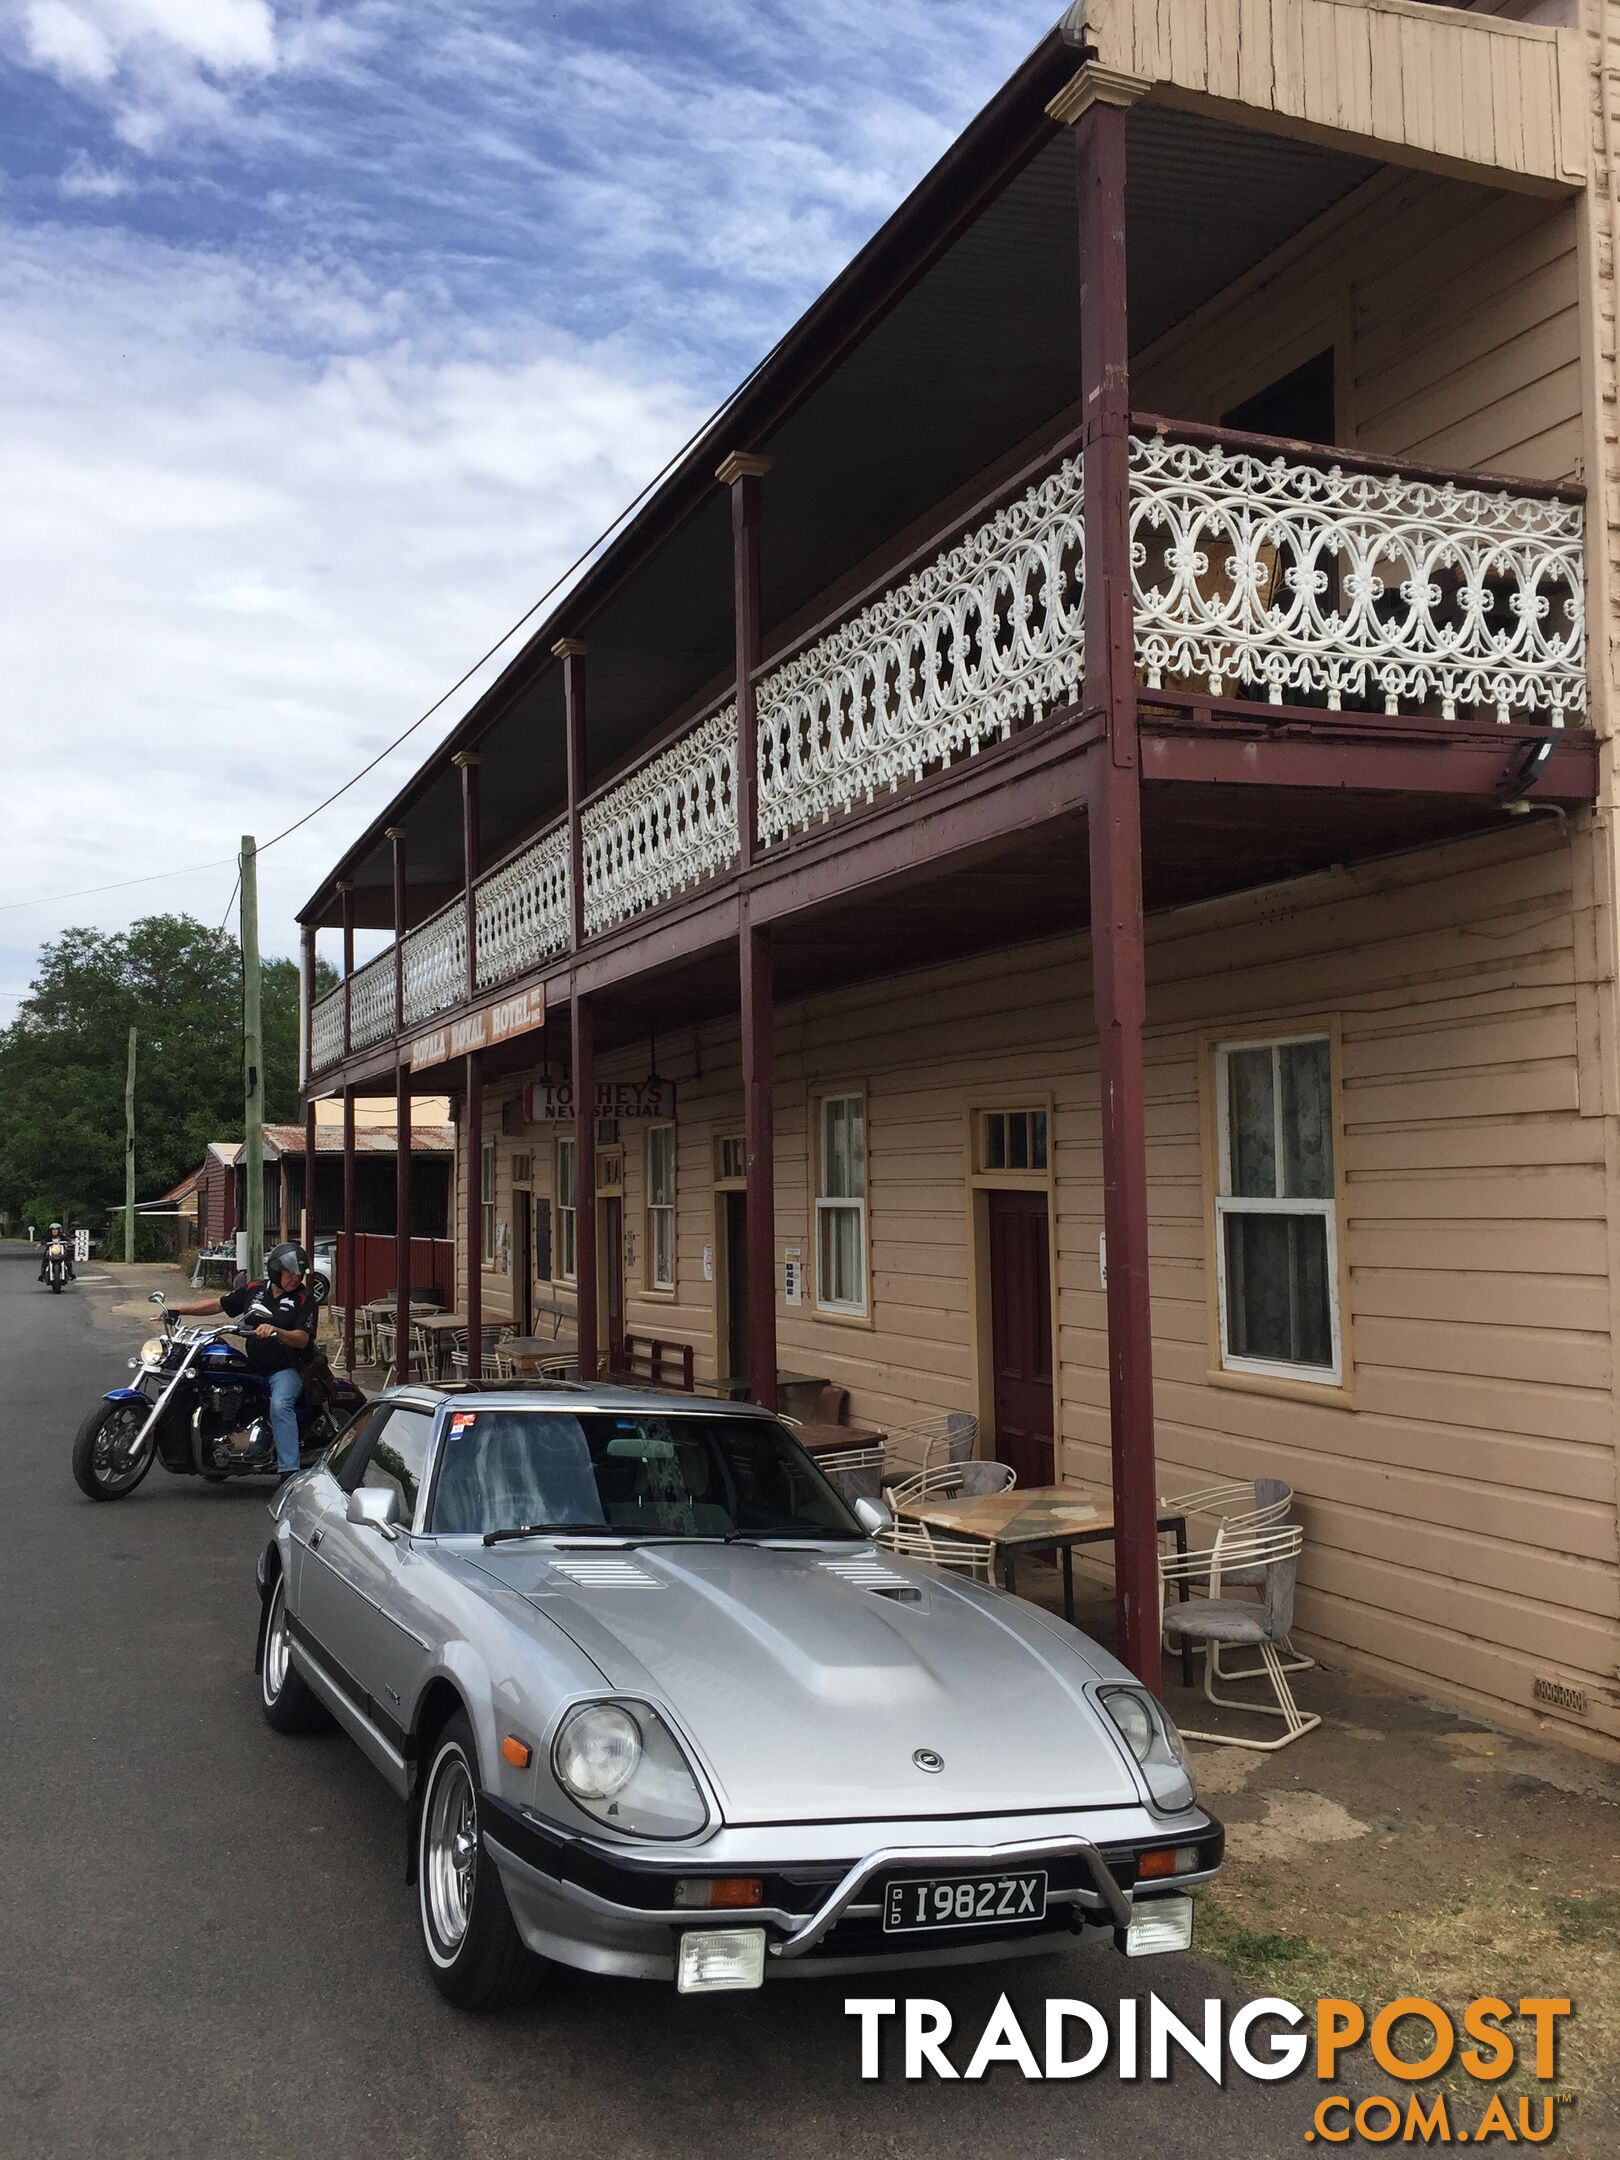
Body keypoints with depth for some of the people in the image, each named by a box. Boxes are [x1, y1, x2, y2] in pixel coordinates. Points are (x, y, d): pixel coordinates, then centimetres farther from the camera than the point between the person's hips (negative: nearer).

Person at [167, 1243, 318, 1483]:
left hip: (286, 1369, -6)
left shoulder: (305, 1301, -6)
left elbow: (302, 1339, -17)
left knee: (280, 1406, -32)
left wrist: (275, 1331, -36)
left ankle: (289, 1471, -37)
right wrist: (180, 1310, 11)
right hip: (252, 1368, 7)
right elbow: (219, 1304, 17)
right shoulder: (253, 1290, 9)